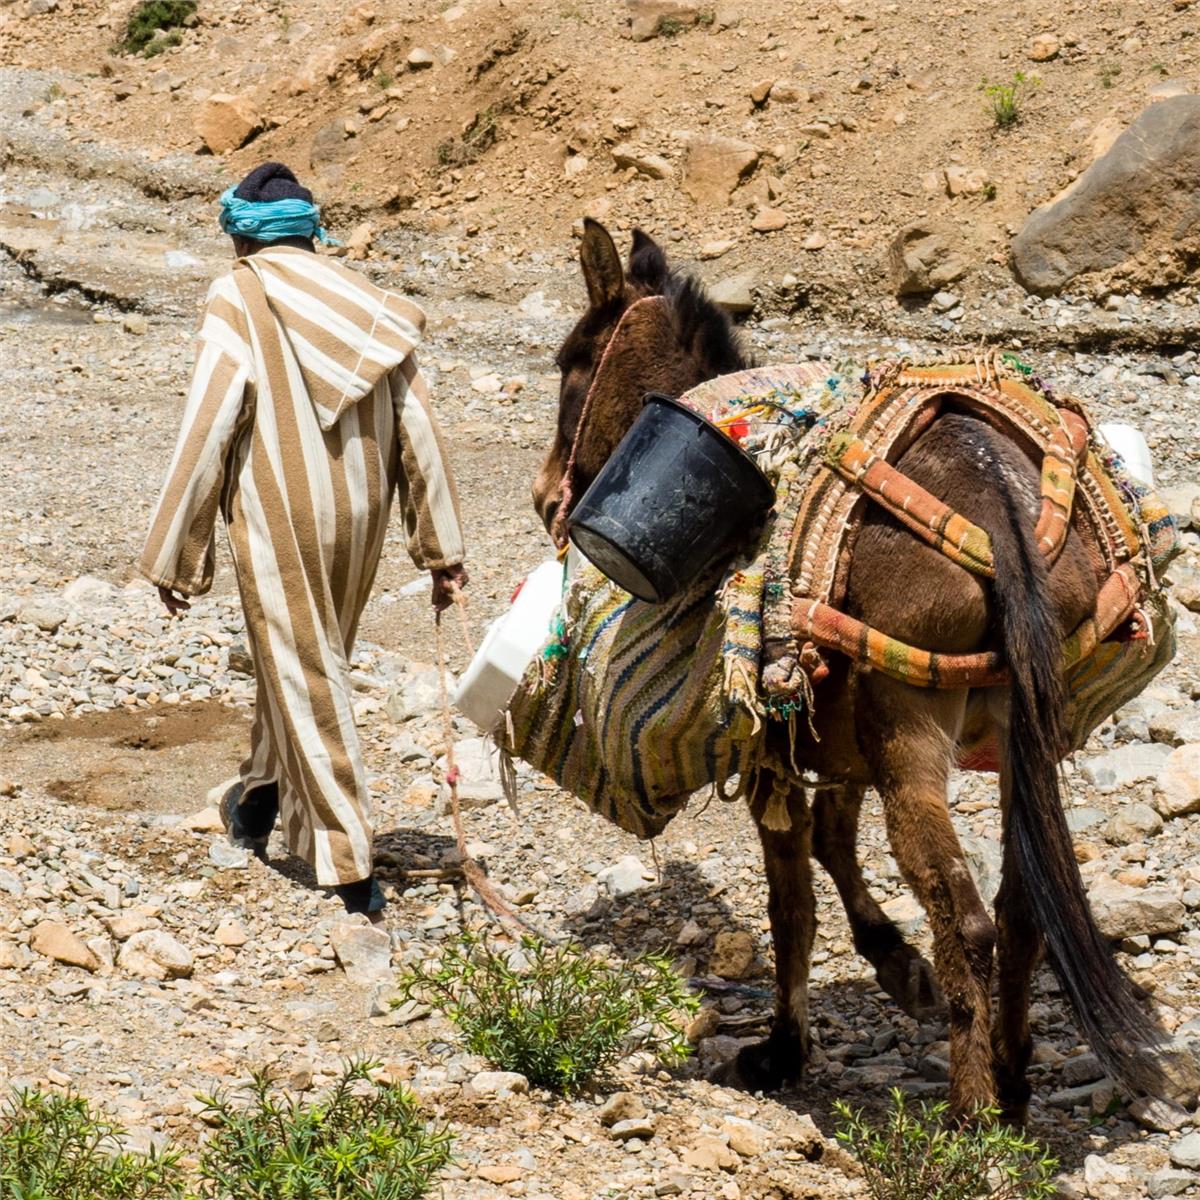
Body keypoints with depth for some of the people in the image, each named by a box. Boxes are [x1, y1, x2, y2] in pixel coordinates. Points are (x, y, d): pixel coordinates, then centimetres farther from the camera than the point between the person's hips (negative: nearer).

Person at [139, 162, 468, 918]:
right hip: (360, 516, 5)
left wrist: (174, 557, -5)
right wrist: (442, 549, 8)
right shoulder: (365, 303, 4)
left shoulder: (238, 303, -9)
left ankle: (351, 864, 0)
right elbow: (418, 429, 3)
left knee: (304, 678, 2)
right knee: (312, 661, 23)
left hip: (279, 520, -5)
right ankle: (261, 801, 42)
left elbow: (207, 432, -13)